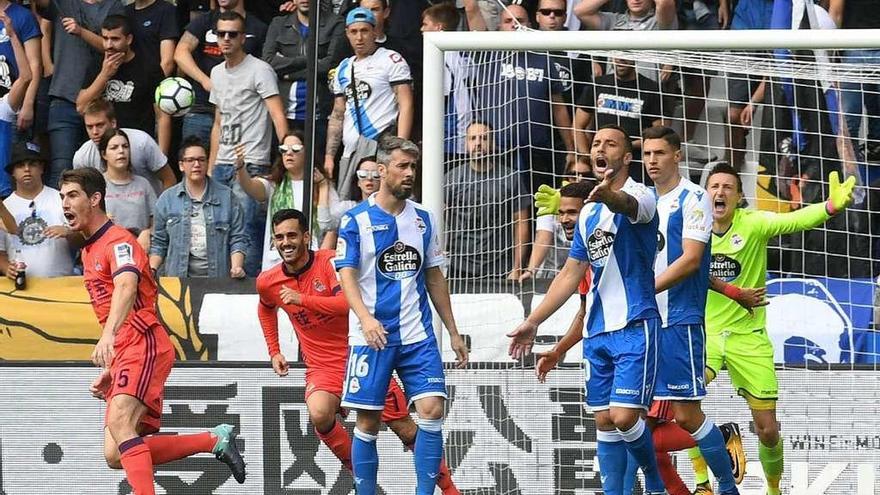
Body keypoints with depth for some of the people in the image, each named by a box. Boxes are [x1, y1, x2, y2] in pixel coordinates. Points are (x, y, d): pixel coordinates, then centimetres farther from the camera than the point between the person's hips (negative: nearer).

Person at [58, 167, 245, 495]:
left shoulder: (117, 240, -8)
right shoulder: (89, 252, 23)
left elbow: (126, 287, -30)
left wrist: (108, 335, -47)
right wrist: (110, 370, 25)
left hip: (145, 346, -10)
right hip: (123, 355, 10)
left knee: (119, 422, -31)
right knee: (115, 455, -1)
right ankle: (215, 440, 6)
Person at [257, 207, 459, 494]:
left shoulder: (330, 261, -13)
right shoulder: (267, 282, 0)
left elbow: (348, 302, -29)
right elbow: (266, 308, 25)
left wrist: (301, 299, -31)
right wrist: (274, 352, 19)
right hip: (322, 367, 2)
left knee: (406, 430, 2)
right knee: (319, 414, -32)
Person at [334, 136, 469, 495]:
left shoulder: (423, 219, 11)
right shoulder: (357, 220, -3)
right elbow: (347, 275, -10)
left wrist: (453, 332, 16)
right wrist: (365, 318, -27)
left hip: (417, 336, 3)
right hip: (371, 335, -3)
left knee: (432, 409, -10)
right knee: (368, 421, 0)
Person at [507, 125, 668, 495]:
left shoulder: (641, 196, -7)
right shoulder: (589, 213, 16)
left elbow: (628, 205, -34)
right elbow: (571, 275, 21)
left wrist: (609, 194, -58)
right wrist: (533, 322, 17)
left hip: (635, 327, -7)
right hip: (597, 330, 7)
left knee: (624, 417, -14)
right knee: (604, 422, 6)